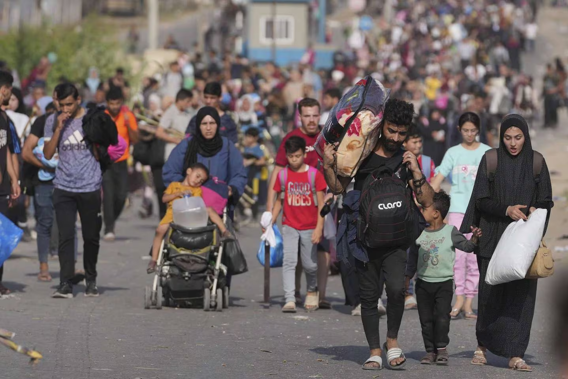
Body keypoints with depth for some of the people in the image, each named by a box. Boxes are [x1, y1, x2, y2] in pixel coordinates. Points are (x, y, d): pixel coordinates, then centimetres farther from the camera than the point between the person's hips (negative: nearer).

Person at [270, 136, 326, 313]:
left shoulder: (315, 175, -5)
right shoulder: (282, 175, 2)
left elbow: (321, 204, -5)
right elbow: (279, 201, 12)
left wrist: (319, 228, -11)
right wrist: (270, 222, 5)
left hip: (310, 228, -1)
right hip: (290, 227, 1)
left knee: (310, 265, 8)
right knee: (289, 261, -13)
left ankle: (312, 292, 36)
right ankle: (289, 300, -18)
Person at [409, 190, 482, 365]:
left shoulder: (450, 232, -3)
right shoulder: (420, 234, 6)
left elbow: (466, 246, -2)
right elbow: (413, 258, 12)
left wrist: (474, 238, -22)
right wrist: (407, 278, 10)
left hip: (444, 282, -4)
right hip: (423, 283, 4)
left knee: (442, 317, -11)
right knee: (426, 319, 3)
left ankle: (441, 348, 0)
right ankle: (430, 350, 10)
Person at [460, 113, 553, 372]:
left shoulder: (536, 161, 3)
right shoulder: (490, 160, -1)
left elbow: (546, 200, 6)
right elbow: (481, 200, -4)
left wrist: (536, 210, -16)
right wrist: (507, 210, -20)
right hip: (494, 237, -1)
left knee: (521, 295, -5)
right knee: (490, 292, 1)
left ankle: (515, 355, -4)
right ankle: (483, 345, 22)